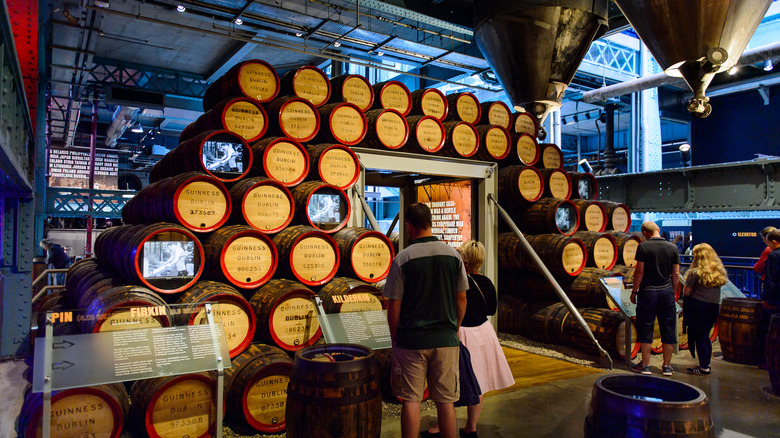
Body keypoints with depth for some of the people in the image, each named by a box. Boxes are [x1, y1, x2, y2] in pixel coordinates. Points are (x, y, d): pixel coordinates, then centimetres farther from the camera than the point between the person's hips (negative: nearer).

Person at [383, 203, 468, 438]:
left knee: (411, 401, 8)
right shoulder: (453, 255, 0)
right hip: (446, 340, 3)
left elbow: (394, 306, -7)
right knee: (446, 402, 12)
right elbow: (461, 299, 5)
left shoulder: (402, 259, -10)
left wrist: (394, 338, 6)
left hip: (411, 340, -3)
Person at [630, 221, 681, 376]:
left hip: (648, 291, -3)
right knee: (668, 328, 10)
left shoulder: (643, 246, -7)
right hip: (667, 291, 3)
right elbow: (676, 274, 4)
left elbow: (639, 271, -10)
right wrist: (673, 292, 15)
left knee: (646, 328, 4)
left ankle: (645, 365, 9)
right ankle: (667, 366, 16)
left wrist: (634, 291, -1)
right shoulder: (672, 247, 3)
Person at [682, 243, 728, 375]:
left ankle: (703, 367, 5)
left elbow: (686, 292, -11)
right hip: (714, 306, 6)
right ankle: (706, 364, 24)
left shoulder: (695, 272, -14)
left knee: (699, 337, 2)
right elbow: (716, 290, 13)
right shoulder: (720, 271, 6)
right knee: (705, 336, 17)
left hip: (698, 306, -6)